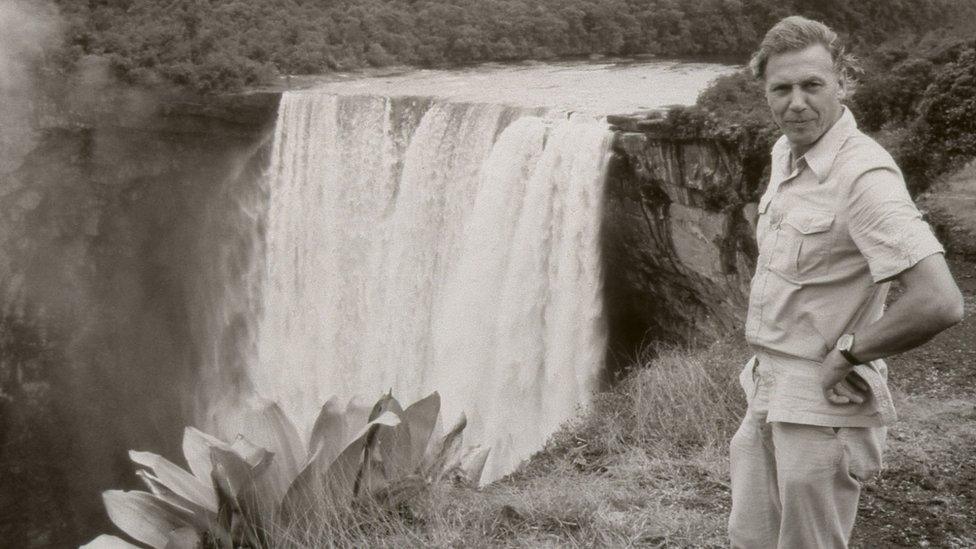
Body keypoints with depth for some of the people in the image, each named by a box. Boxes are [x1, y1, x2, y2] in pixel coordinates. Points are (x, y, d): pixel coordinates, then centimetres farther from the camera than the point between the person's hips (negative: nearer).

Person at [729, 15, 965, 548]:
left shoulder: (864, 174, -23)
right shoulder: (785, 153, 6)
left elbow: (939, 303, -32)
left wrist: (846, 353, -18)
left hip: (823, 405, -8)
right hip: (766, 393, 8)